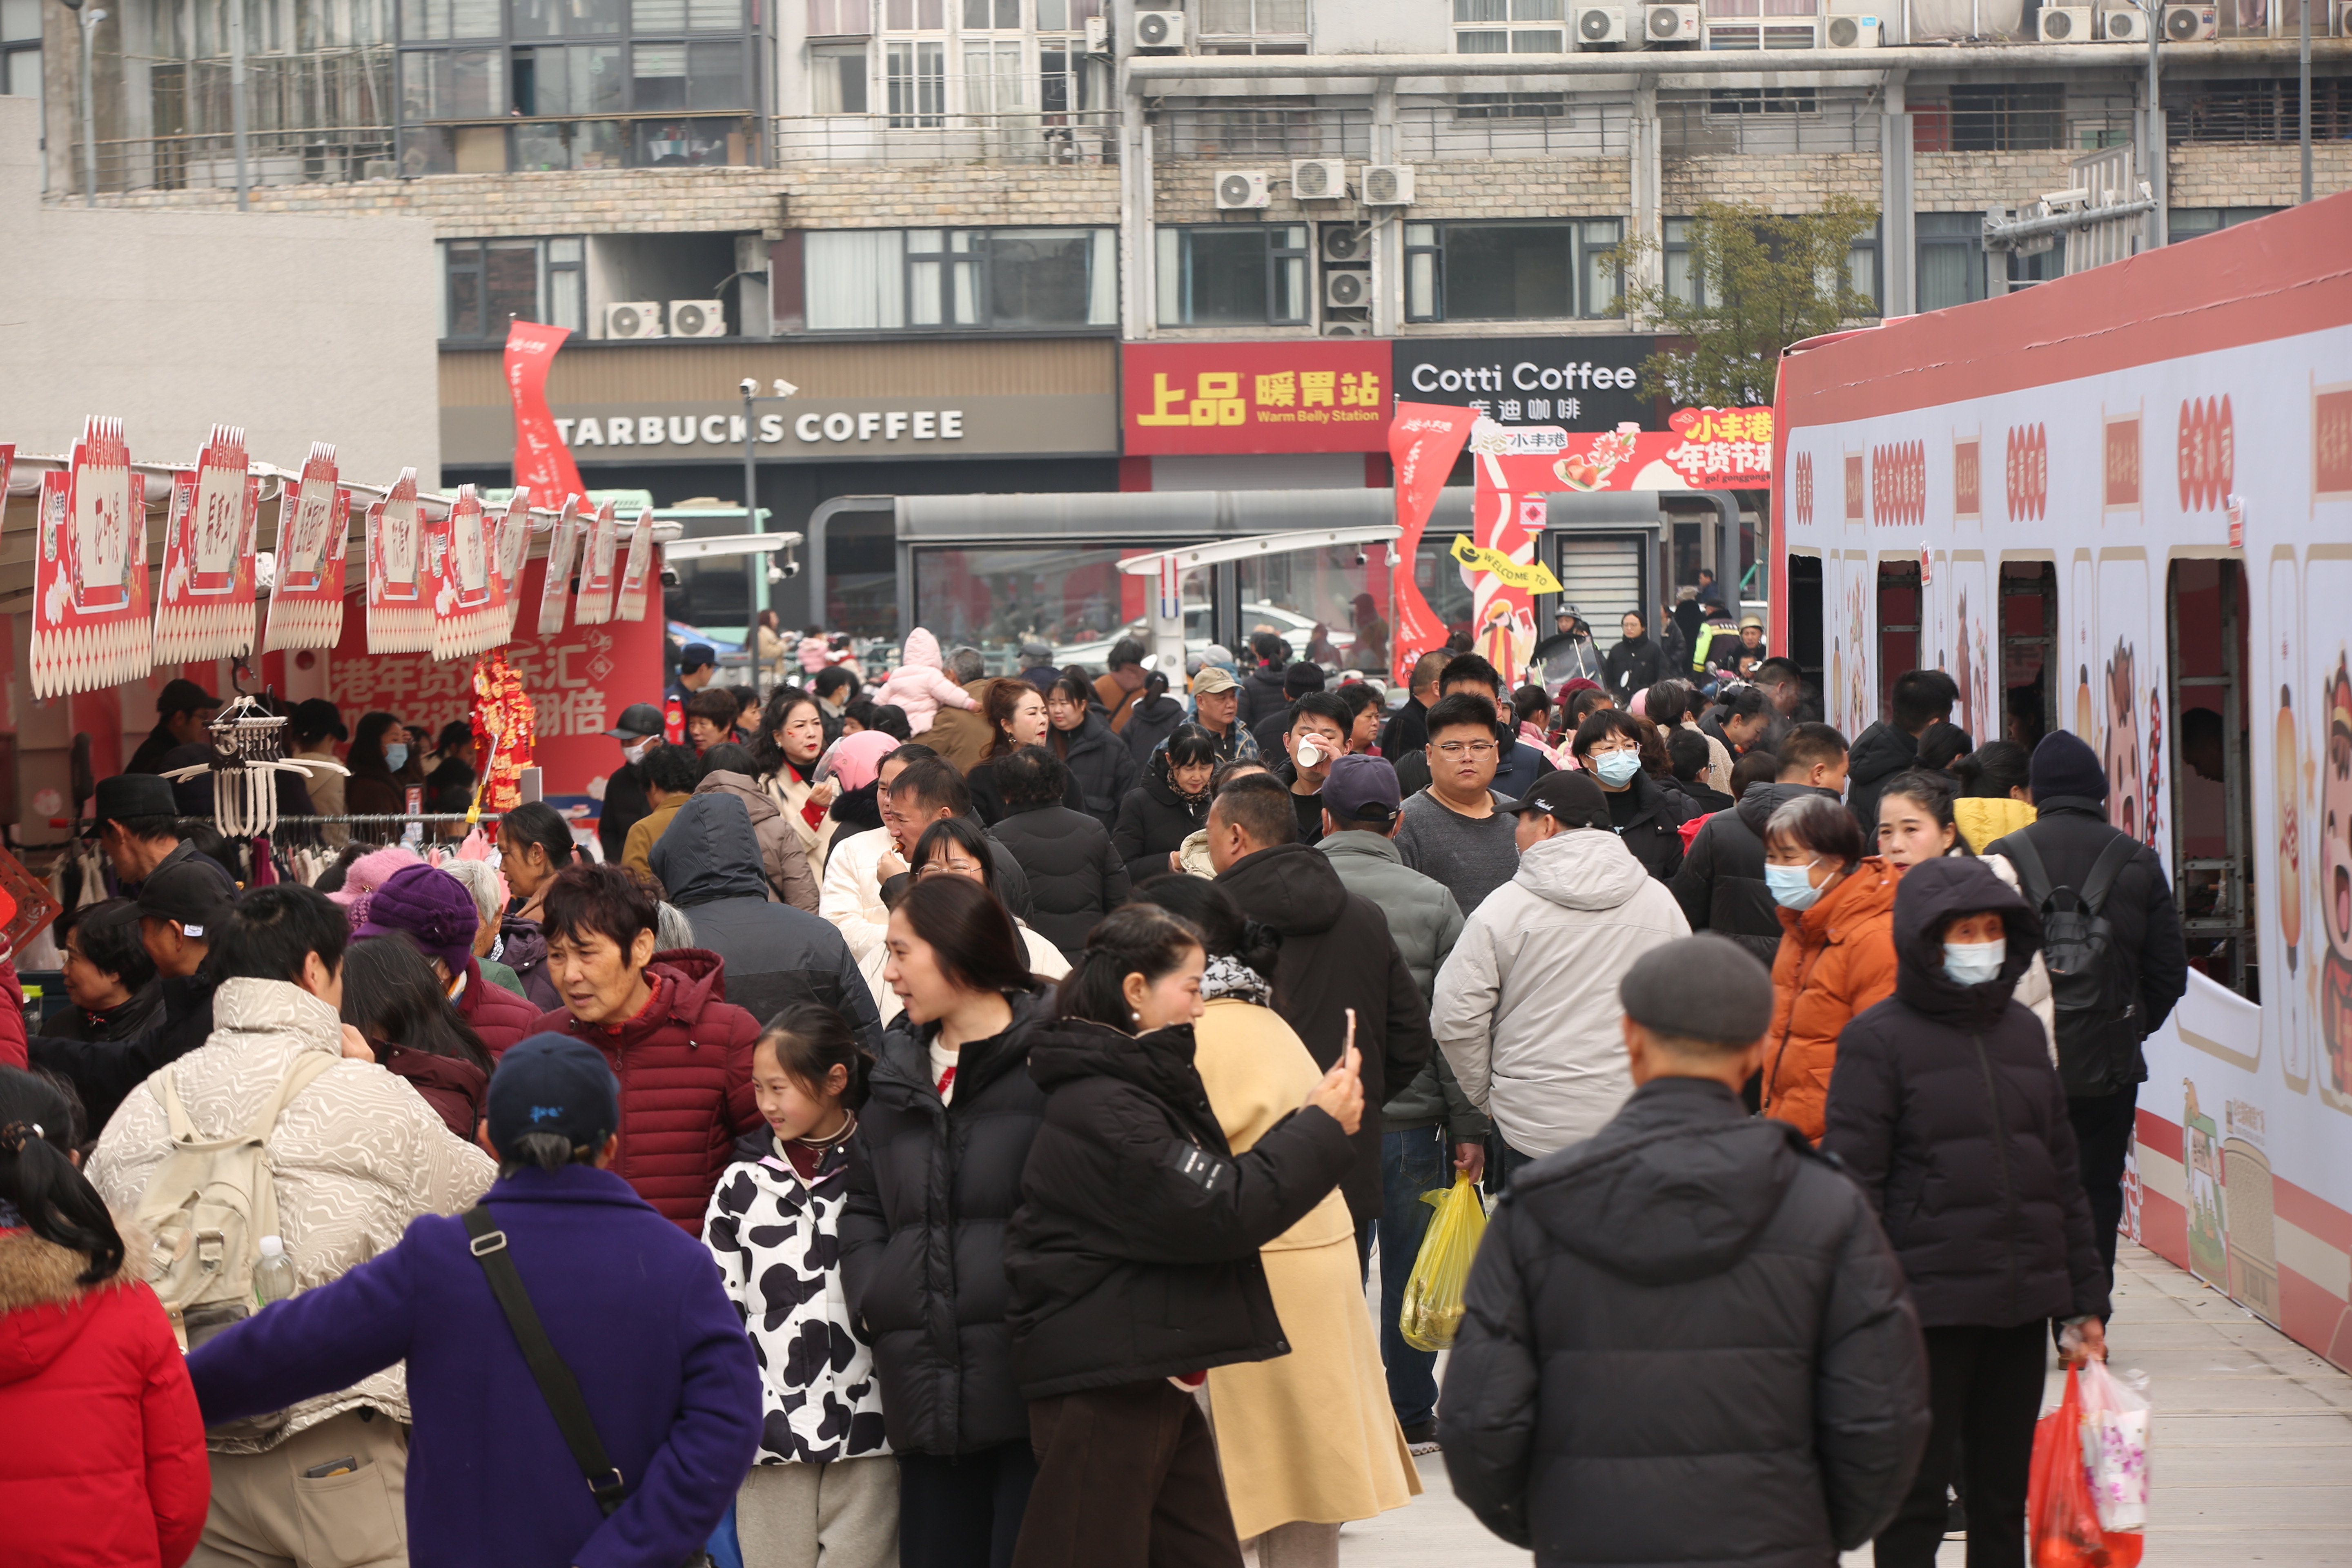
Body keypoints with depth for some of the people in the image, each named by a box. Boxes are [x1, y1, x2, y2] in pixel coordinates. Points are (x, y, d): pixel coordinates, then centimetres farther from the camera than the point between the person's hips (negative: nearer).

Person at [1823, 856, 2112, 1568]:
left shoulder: (2022, 1030, 13)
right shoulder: (1878, 1039, -5)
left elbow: (2061, 1171, 18)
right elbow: (1853, 1181, -8)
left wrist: (2086, 1301, 16)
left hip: (2022, 1306, 6)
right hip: (1928, 1303, -6)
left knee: (2004, 1495, 12)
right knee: (1917, 1496, 0)